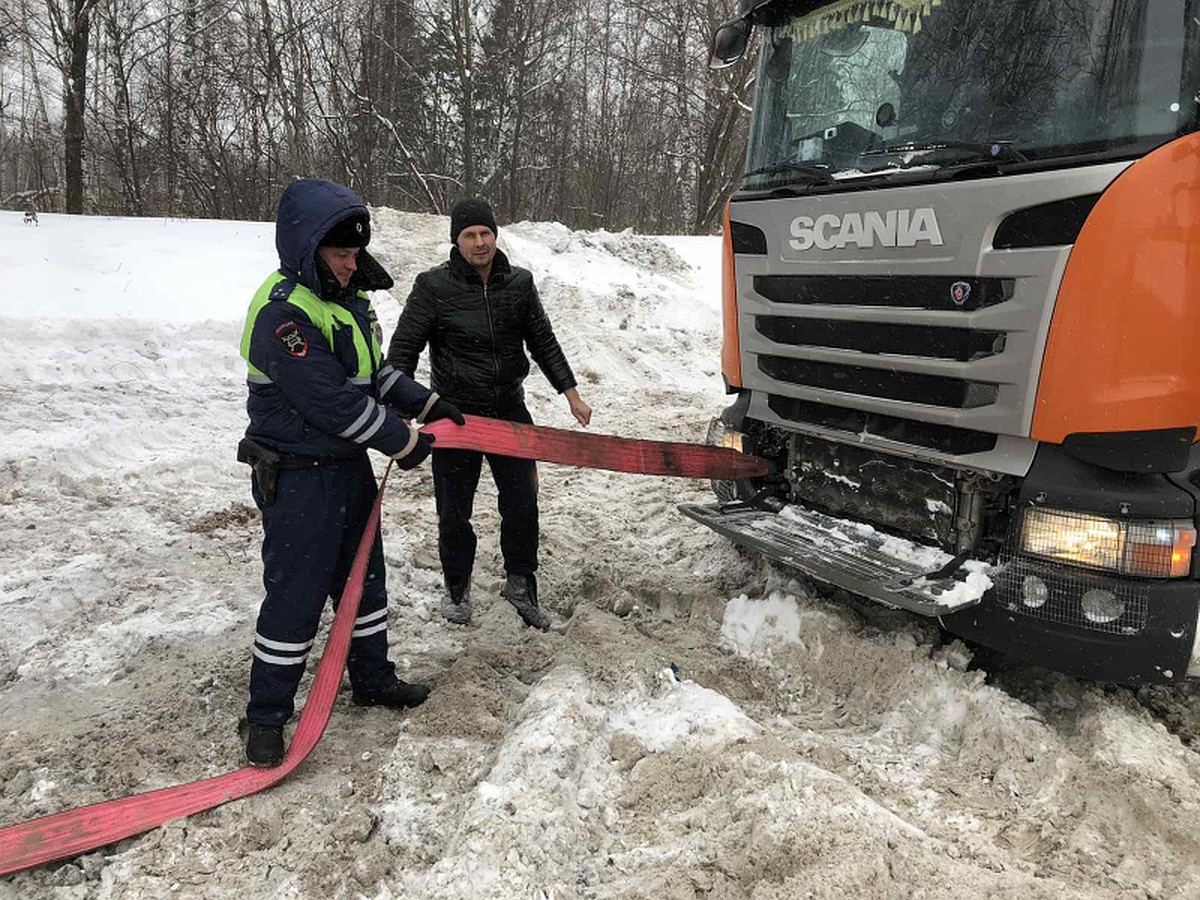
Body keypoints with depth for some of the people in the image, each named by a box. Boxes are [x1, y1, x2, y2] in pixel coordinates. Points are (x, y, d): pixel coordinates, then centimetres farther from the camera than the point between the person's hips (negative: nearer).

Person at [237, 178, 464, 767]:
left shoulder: (347, 297, 8)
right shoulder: (284, 311, -23)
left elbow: (373, 373, 19)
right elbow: (332, 403, -26)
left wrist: (426, 405, 11)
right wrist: (402, 443, -17)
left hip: (349, 466, 10)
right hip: (297, 480, -9)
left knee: (364, 578, 20)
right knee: (295, 598, 0)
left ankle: (372, 680, 39)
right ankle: (266, 718, 17)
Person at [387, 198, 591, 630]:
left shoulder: (519, 282, 2)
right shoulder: (434, 286, -9)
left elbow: (544, 342, 11)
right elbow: (403, 350, -7)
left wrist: (571, 393, 8)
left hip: (509, 409, 3)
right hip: (455, 413, -3)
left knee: (522, 503, 5)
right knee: (454, 511, 7)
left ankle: (520, 582, 26)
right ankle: (456, 587, 30)